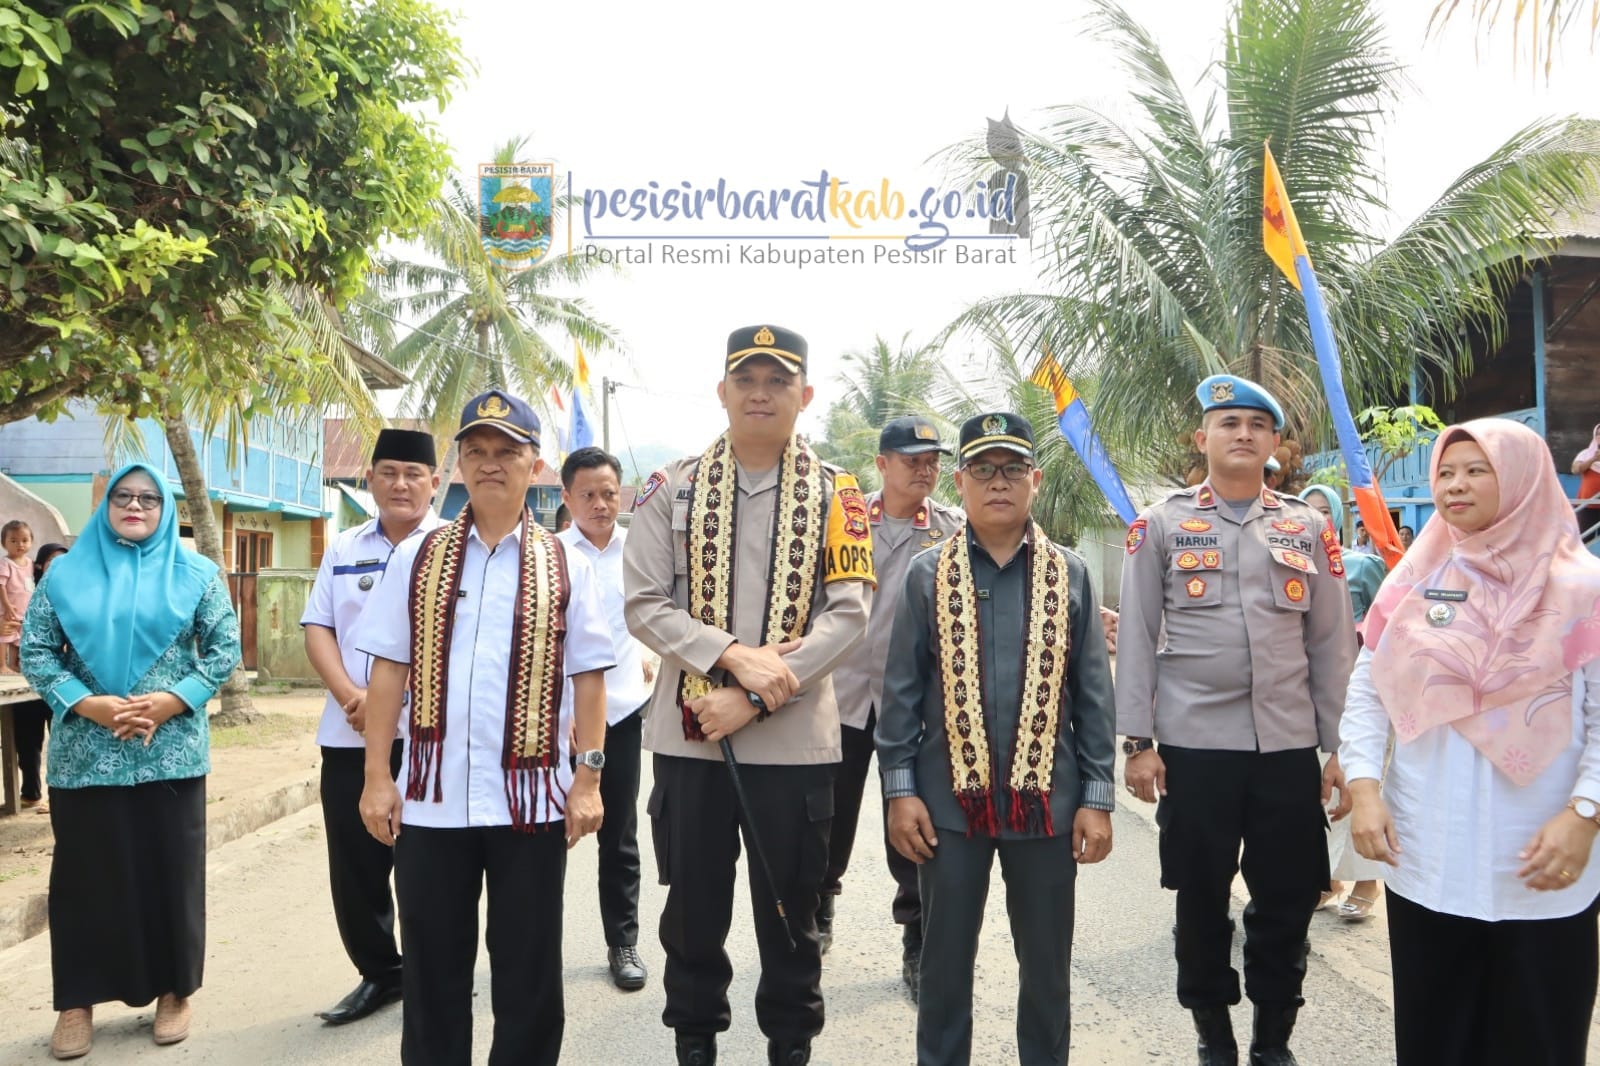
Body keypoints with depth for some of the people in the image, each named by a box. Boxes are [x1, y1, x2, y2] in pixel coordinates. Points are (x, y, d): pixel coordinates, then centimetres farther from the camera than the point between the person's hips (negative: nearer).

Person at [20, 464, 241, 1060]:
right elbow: (34, 651, 2)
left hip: (171, 750, 0)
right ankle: (78, 1000, 20)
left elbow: (226, 648, 0)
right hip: (84, 752, 1)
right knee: (85, 871, 7)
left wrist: (168, 702, -12)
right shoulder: (66, 573, 5)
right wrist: (88, 704, -13)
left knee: (171, 869, 6)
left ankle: (173, 991, 21)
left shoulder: (196, 573, 3)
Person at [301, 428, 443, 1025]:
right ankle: (379, 973, 28)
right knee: (354, 863, 10)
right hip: (348, 735, 5)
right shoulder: (344, 550, 13)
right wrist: (350, 695, -8)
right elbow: (317, 628, 8)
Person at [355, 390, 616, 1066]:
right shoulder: (416, 558, 5)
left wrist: (588, 780, -5)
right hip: (431, 795, 1)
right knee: (432, 966, 13)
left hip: (531, 796, -1)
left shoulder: (563, 565, 2)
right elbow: (388, 672, 5)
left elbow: (589, 678, 1)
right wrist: (376, 778, 0)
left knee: (530, 968, 10)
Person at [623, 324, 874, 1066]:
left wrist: (754, 700, -15)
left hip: (795, 739, -1)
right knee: (693, 906, 13)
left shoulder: (836, 495, 1)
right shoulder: (670, 489, 3)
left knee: (790, 908, 11)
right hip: (689, 734, 1)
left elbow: (849, 615, -7)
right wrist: (734, 656, -18)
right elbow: (644, 605, -3)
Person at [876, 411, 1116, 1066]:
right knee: (944, 965, 13)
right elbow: (901, 690, 1)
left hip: (1047, 802, 1)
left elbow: (1093, 694, 3)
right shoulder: (927, 575, 0)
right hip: (949, 802, 0)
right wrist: (900, 789, -4)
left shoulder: (1070, 575, 2)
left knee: (1047, 969, 15)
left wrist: (1098, 798, -1)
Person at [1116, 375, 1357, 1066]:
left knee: (1288, 899, 8)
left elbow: (1332, 644, 8)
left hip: (1290, 746, 2)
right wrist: (1138, 742, -5)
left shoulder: (1308, 527, 8)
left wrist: (1341, 748, 5)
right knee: (1201, 899, 9)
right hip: (1192, 745, -2)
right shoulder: (1162, 524, 2)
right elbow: (1137, 638, 0)